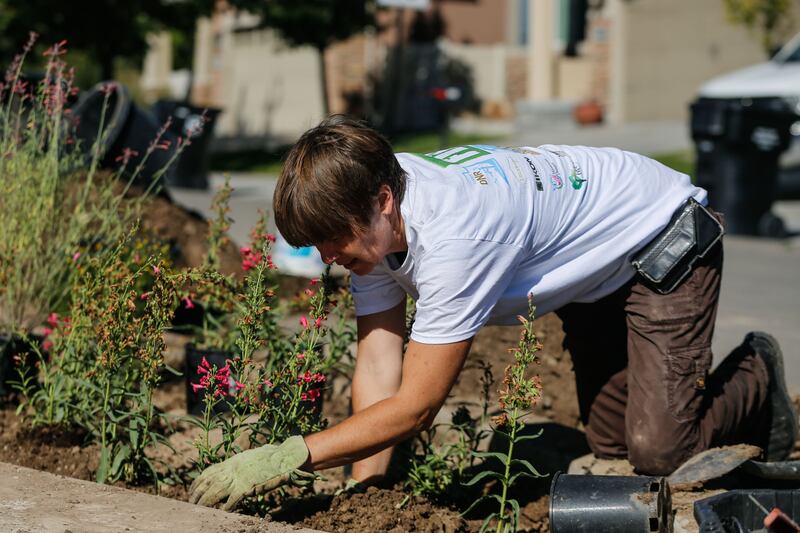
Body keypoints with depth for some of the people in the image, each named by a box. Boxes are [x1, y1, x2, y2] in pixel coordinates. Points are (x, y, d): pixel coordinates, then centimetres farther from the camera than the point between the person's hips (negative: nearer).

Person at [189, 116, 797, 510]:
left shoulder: (452, 236, -42)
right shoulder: (369, 216, -17)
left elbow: (414, 407, -39)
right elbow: (378, 362, -16)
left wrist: (286, 458, -41)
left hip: (665, 246, -8)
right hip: (595, 271, 8)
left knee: (659, 451, -13)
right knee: (611, 444, 11)